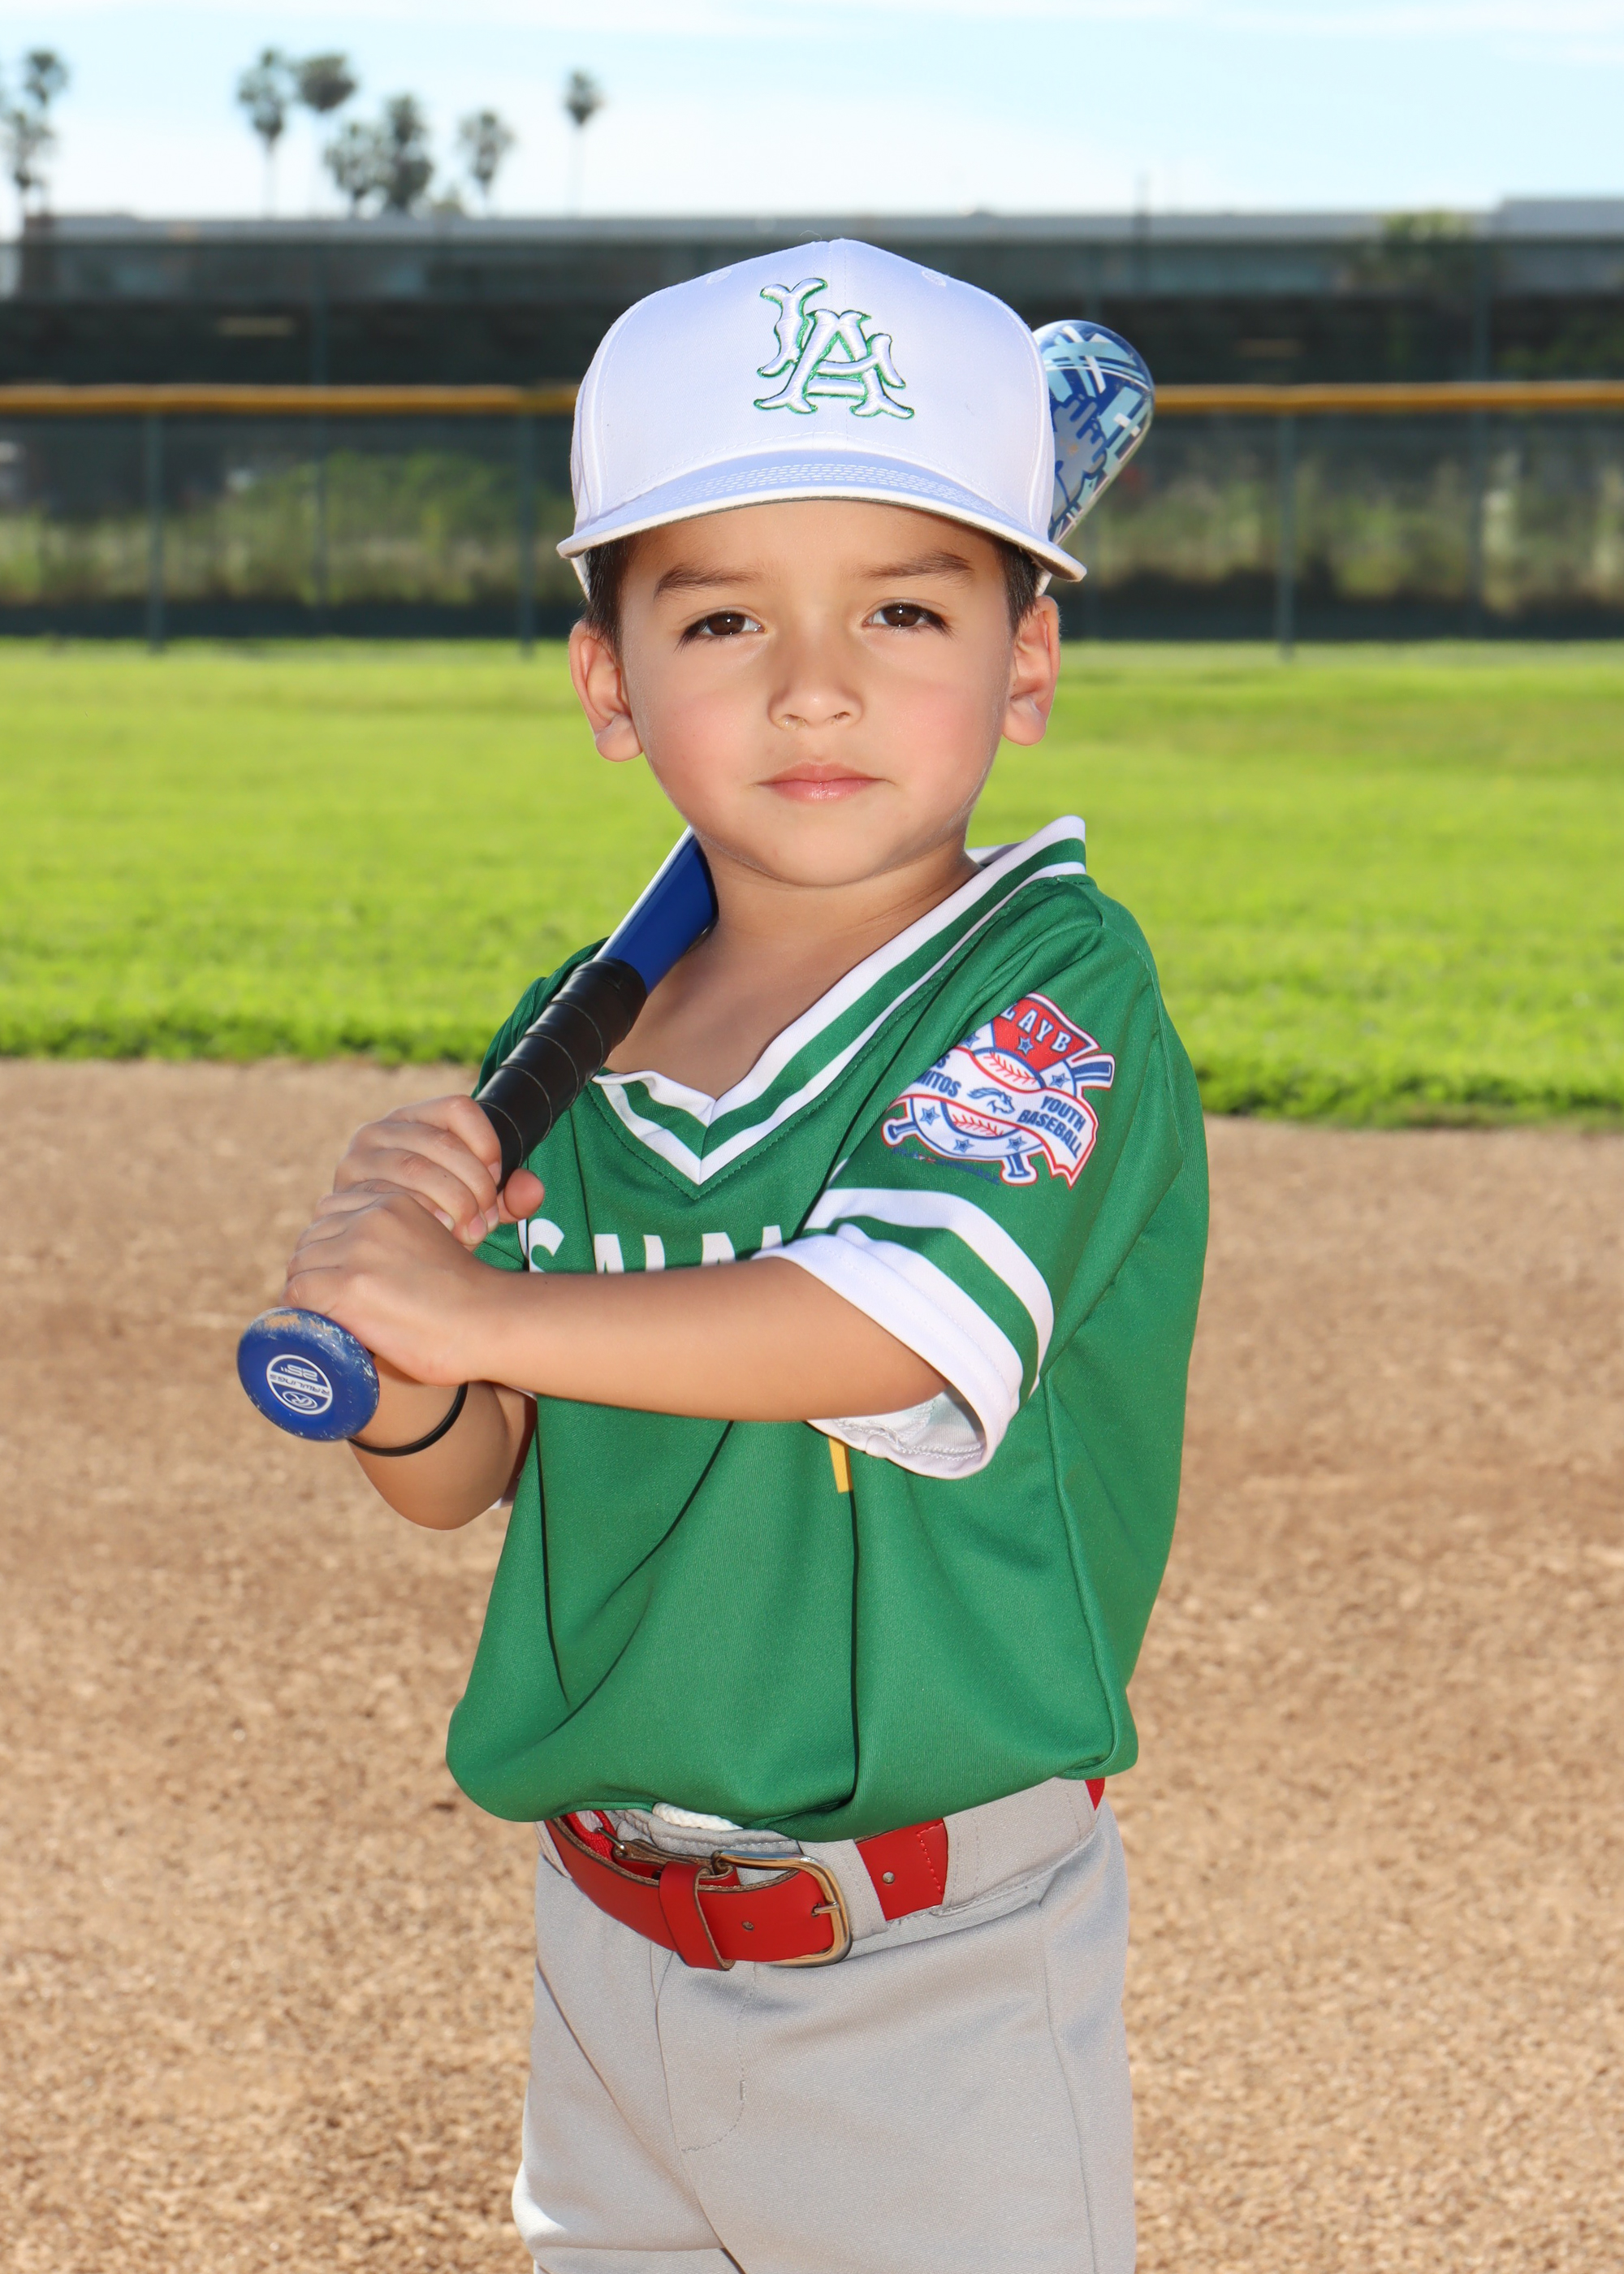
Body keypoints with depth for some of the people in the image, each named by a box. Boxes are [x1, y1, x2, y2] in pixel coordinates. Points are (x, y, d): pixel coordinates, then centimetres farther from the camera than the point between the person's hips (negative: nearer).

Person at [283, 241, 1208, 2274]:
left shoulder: (1055, 983, -14)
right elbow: (452, 1483, 5)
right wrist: (396, 1346, -17)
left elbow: (903, 1322, -29)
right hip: (605, 1943, 5)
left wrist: (482, 1307, -27)